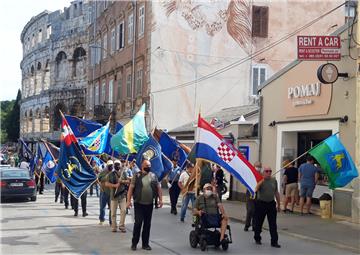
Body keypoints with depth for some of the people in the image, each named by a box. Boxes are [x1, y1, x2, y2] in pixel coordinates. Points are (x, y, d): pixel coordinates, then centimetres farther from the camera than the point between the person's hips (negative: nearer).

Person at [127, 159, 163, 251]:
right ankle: (134, 243, 7)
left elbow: (158, 188, 11)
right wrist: (129, 201, -10)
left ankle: (145, 243, 16)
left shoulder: (153, 176, 8)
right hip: (138, 204, -3)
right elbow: (131, 188, -3)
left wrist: (160, 199, 3)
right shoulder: (137, 176, -1)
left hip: (149, 204, 3)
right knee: (138, 223, -6)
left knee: (147, 224, 7)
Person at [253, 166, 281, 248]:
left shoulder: (274, 180, 6)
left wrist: (278, 204, 15)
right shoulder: (260, 181, -7)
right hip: (261, 204, -3)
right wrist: (261, 182, -36)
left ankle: (274, 241, 3)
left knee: (273, 224, 0)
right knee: (258, 223, 10)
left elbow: (276, 193, 13)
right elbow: (256, 190, -23)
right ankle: (257, 238, 28)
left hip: (271, 204, 3)